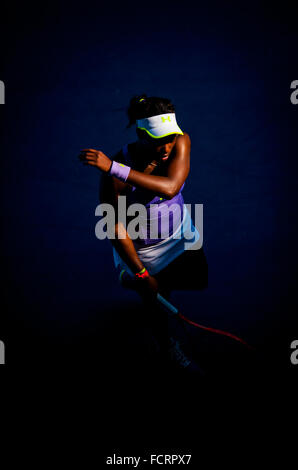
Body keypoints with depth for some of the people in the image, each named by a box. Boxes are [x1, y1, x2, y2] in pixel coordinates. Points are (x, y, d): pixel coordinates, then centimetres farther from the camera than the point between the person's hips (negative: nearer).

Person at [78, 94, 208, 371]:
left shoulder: (181, 142, -25)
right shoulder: (115, 172, -34)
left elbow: (170, 187, -43)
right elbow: (115, 226, -26)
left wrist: (114, 167, -50)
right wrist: (141, 274, -19)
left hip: (181, 235, 4)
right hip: (142, 249, -3)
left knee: (200, 281, 20)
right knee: (155, 304, 17)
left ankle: (167, 282, 55)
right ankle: (166, 342, 52)